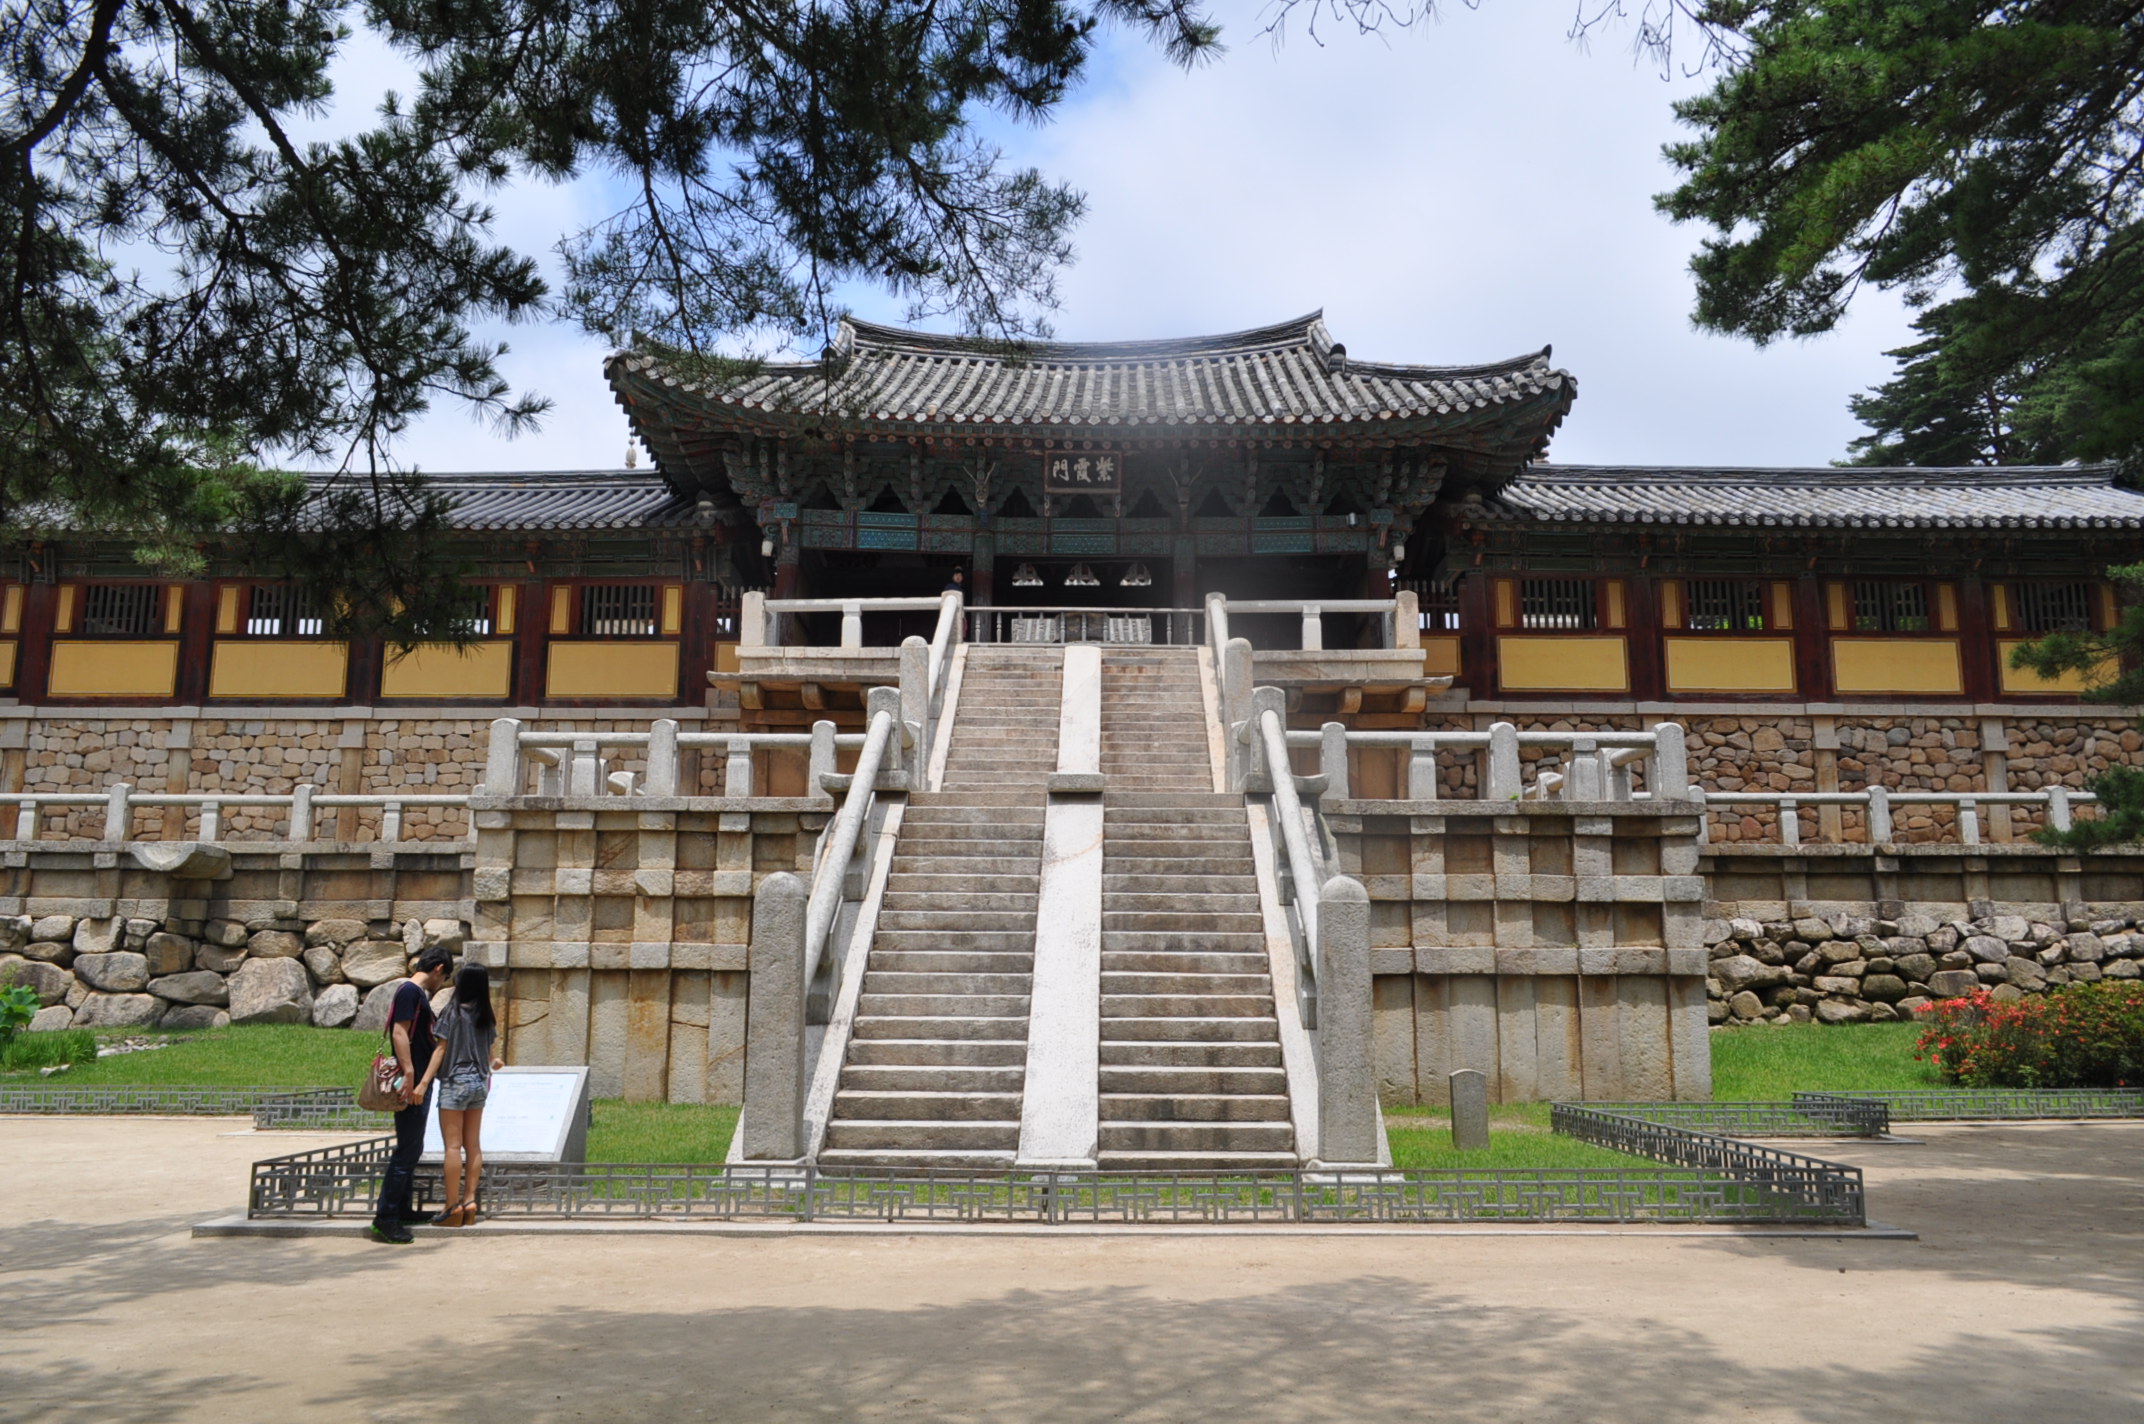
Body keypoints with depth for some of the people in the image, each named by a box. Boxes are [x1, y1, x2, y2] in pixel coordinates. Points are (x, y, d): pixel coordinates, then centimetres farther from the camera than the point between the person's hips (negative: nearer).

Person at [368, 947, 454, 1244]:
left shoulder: (418, 994, 18)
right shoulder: (410, 991, -12)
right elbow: (399, 1033, -20)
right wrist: (409, 1075, -25)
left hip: (419, 1083, 10)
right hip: (412, 1085, -10)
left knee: (412, 1149, 15)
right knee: (407, 1150, -8)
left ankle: (402, 1209, 22)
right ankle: (385, 1216, -4)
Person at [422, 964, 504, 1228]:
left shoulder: (453, 1012, -8)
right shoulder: (486, 1016, 6)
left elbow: (441, 1049, -10)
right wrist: (495, 1062, 38)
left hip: (455, 1082, -5)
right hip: (480, 1082, 6)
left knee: (453, 1146, -4)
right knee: (473, 1145, 9)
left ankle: (453, 1207, -3)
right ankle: (469, 1200, 11)